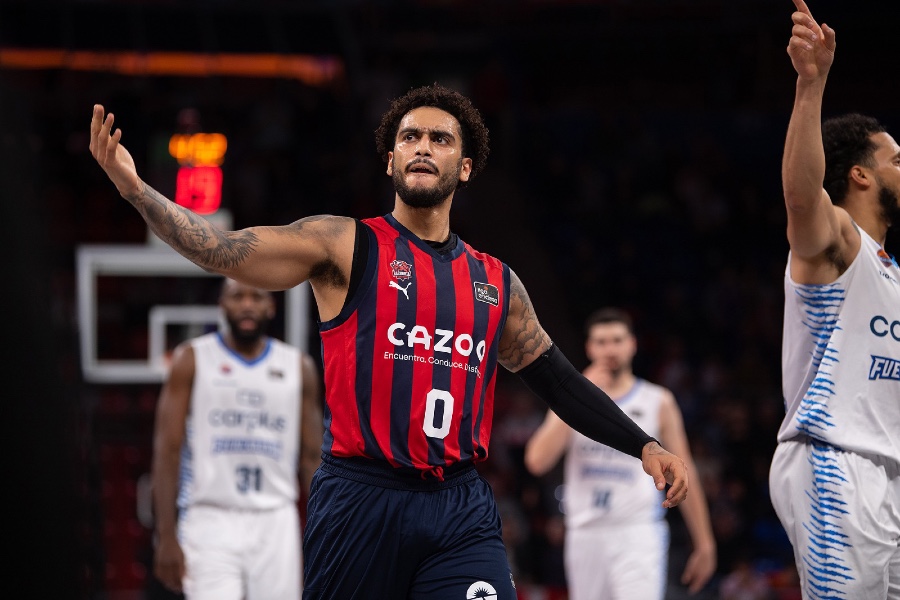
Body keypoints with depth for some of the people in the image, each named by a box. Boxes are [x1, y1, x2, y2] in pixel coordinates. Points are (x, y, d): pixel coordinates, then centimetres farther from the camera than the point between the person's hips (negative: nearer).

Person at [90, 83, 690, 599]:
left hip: (462, 512, 3)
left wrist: (644, 445, 19)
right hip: (362, 499, -3)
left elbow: (558, 380, 25)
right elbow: (224, 250, -8)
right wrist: (134, 187, -22)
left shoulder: (496, 282, 16)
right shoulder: (347, 246, 2)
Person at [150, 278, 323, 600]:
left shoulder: (298, 366, 10)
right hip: (211, 521, -3)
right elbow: (167, 452, -1)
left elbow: (312, 459, 11)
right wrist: (166, 537, -10)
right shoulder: (192, 359, 2)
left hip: (275, 524, 3)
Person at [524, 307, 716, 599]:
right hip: (585, 536, 3)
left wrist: (704, 544, 4)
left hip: (638, 534, -3)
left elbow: (684, 476, 6)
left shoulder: (657, 402, 4)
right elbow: (537, 461, -7)